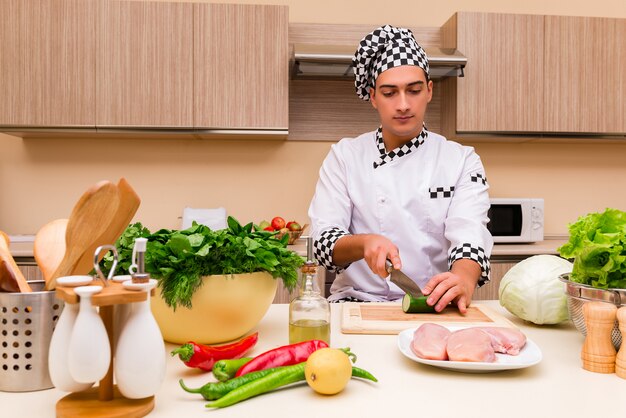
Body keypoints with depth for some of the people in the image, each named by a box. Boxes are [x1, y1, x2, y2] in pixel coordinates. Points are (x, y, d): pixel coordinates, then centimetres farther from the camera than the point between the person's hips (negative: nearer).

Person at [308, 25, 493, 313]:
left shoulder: (462, 161, 6)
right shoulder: (344, 156, 5)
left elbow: (469, 235, -9)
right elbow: (324, 241, -2)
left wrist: (464, 279, -32)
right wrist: (363, 243, -24)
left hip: (433, 308, 2)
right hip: (357, 301, -1)